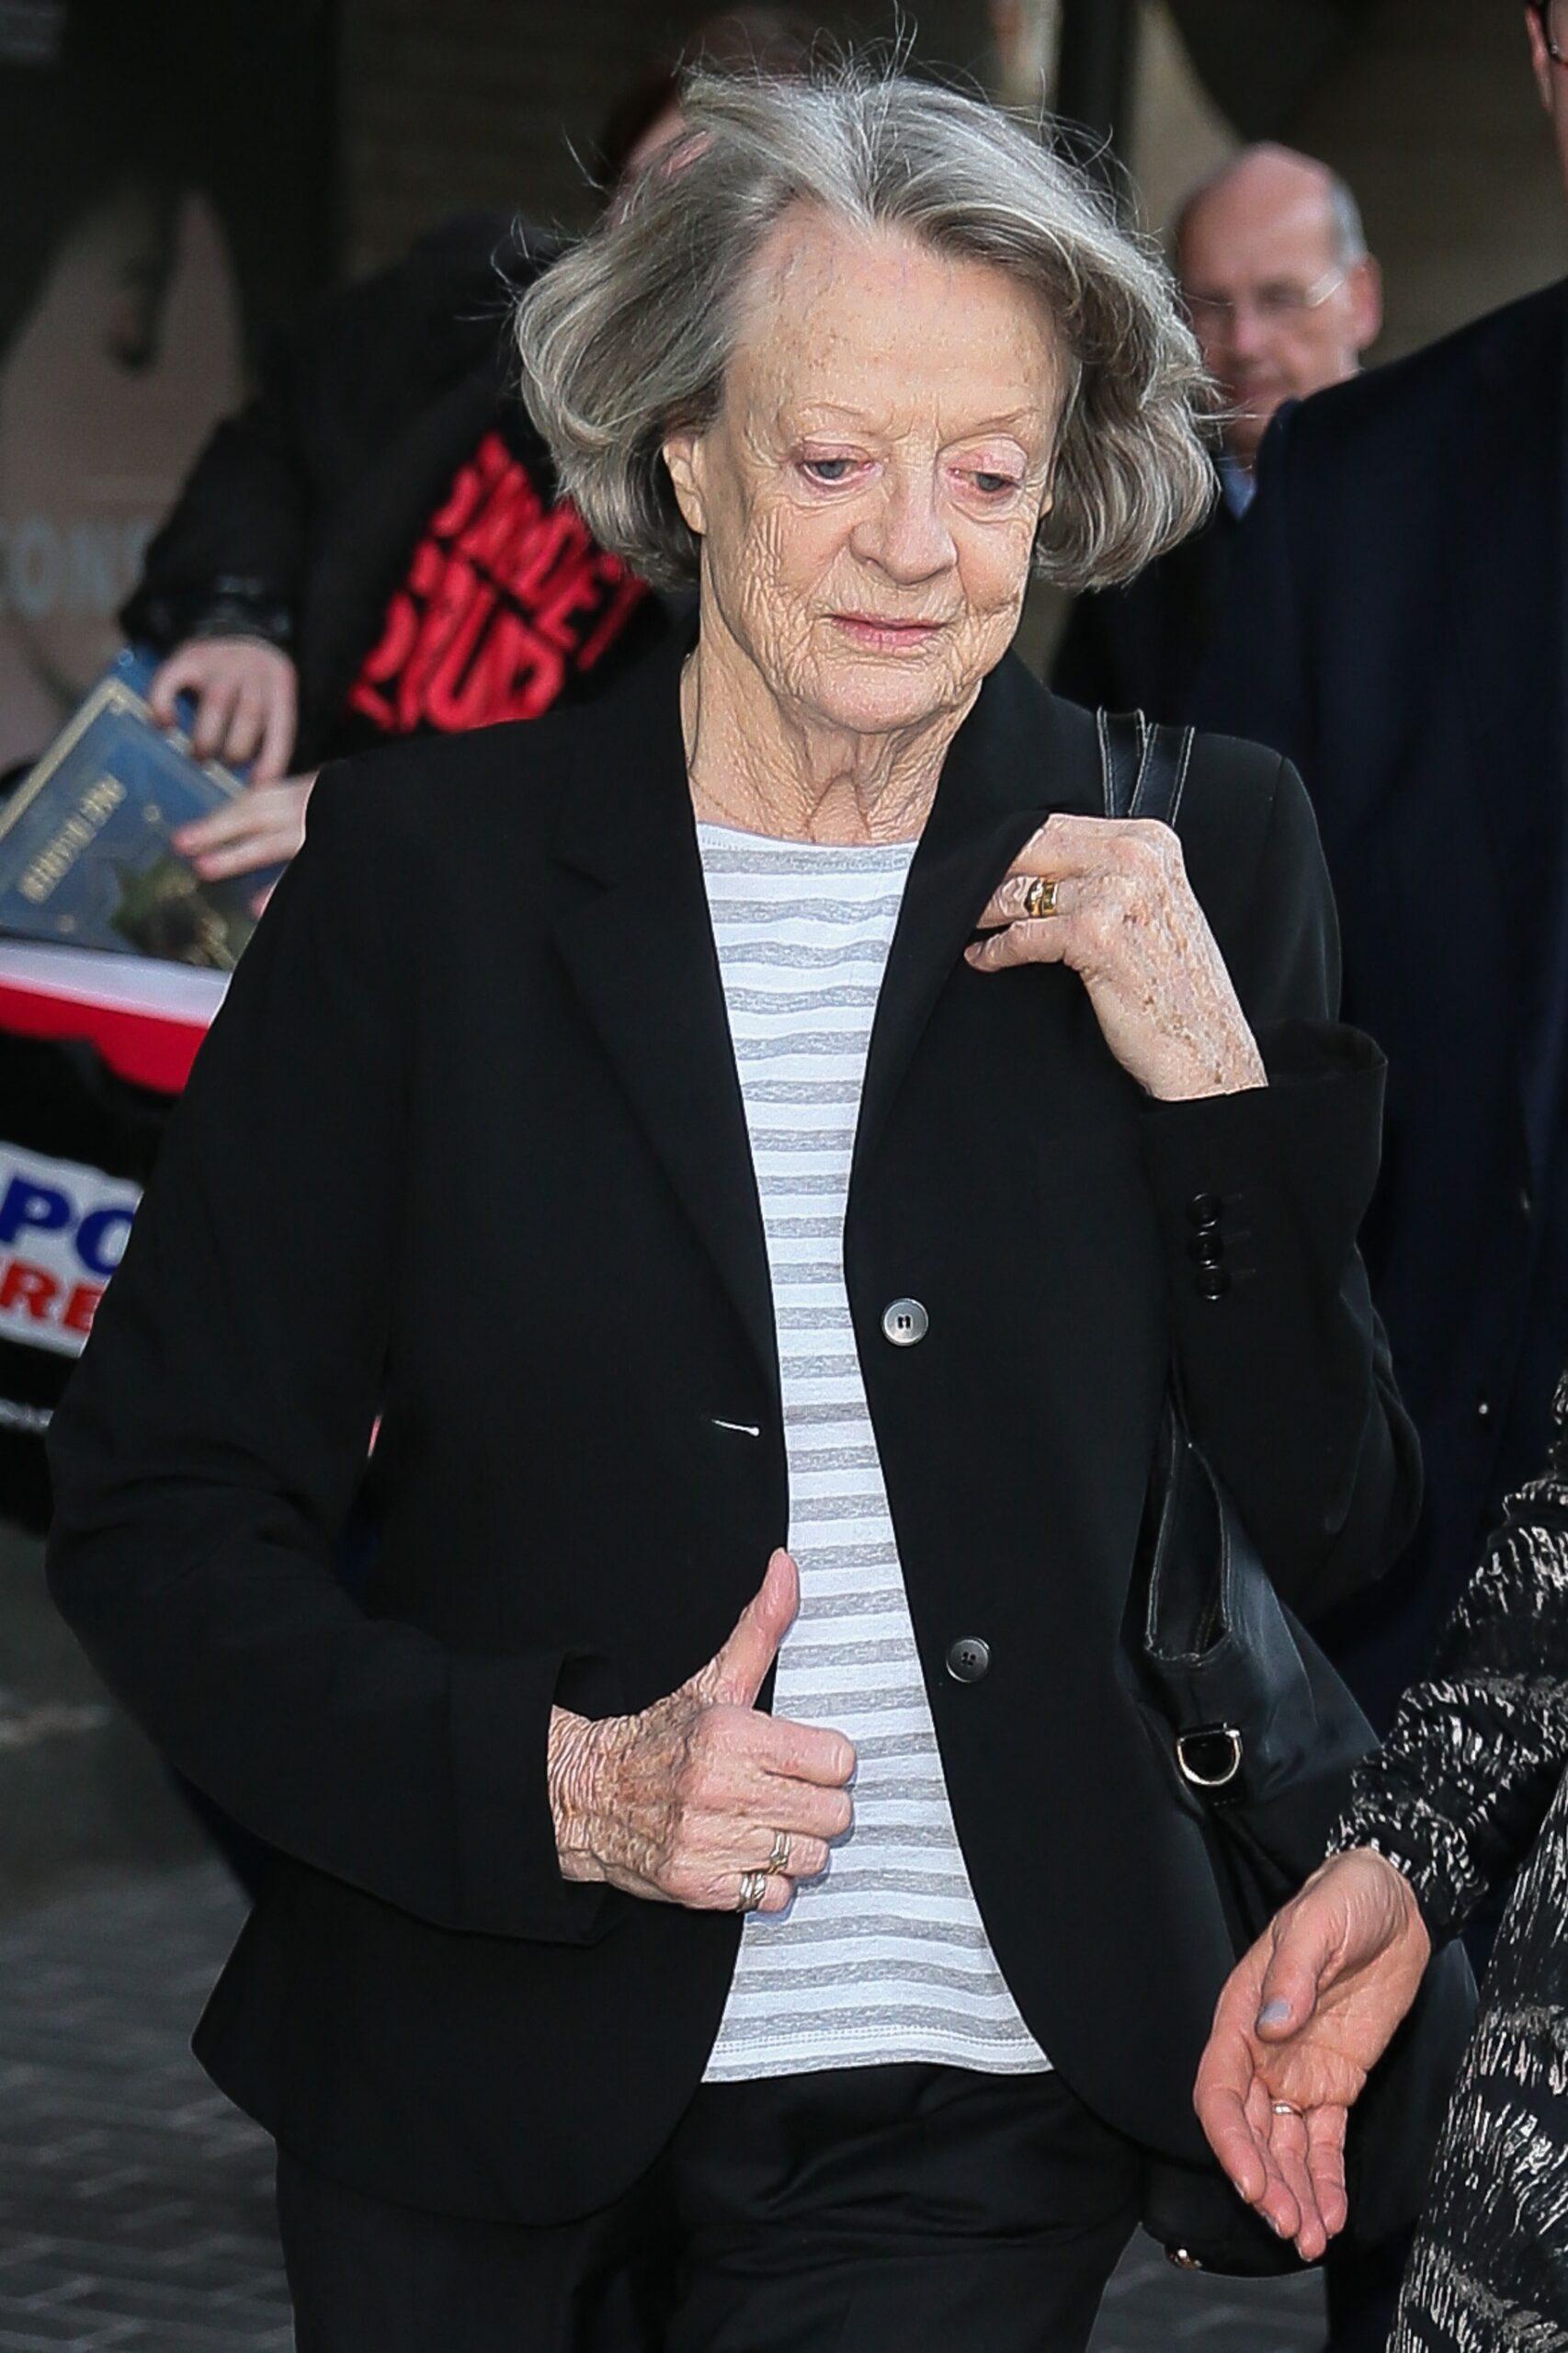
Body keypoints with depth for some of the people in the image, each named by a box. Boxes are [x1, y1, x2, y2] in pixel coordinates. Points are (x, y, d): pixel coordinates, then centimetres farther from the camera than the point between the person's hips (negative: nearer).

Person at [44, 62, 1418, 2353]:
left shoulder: (1203, 858, 1)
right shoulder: (429, 862, -2)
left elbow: (1348, 1542, 1)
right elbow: (158, 1512, -1)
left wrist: (1214, 1082, -12)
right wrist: (558, 1786, -15)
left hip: (963, 2120, 0)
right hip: (471, 2100, 1)